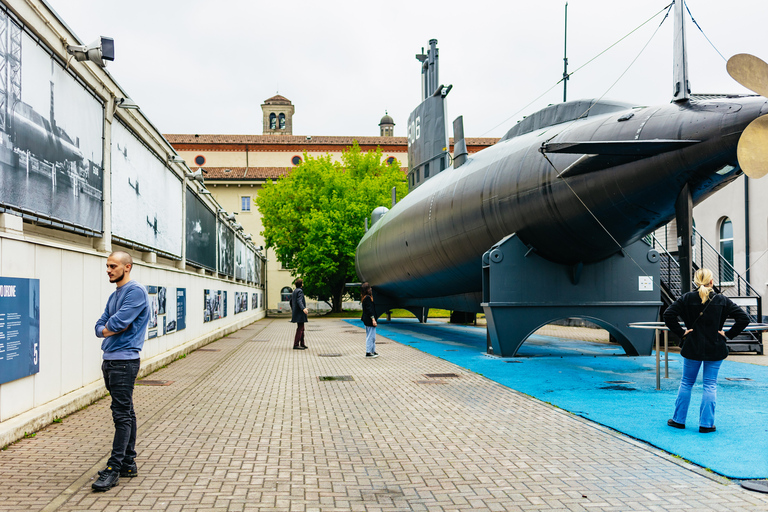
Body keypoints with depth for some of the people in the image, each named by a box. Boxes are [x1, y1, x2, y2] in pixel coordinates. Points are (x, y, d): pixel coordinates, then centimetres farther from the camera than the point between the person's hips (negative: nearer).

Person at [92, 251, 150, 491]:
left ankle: (114, 469, -5)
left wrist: (108, 327, -1)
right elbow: (100, 328, 12)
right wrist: (112, 328, -8)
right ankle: (128, 464, 20)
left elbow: (117, 323, -21)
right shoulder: (114, 295, 17)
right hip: (110, 361, 9)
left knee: (122, 415, -7)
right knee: (126, 413, 14)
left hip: (124, 361, -9)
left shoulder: (136, 291, -12)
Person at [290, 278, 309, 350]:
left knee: (301, 329, 14)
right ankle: (296, 345, -11)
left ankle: (302, 344, 19)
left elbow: (291, 302, 26)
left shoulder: (294, 292, 17)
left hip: (296, 313, 10)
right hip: (300, 313, -10)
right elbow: (299, 301, -26)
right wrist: (303, 308, -39)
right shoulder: (300, 291, -12)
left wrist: (293, 310, 39)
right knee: (300, 328, -9)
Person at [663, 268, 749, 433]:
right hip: (715, 349, 0)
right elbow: (743, 318, -8)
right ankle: (706, 423, 8)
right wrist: (728, 335, -3)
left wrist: (681, 332, -5)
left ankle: (679, 420, 18)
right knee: (710, 385, 7)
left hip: (692, 348, 1)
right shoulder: (722, 300, -5)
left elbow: (668, 315, -12)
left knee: (686, 383, 12)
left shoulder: (687, 298, -5)